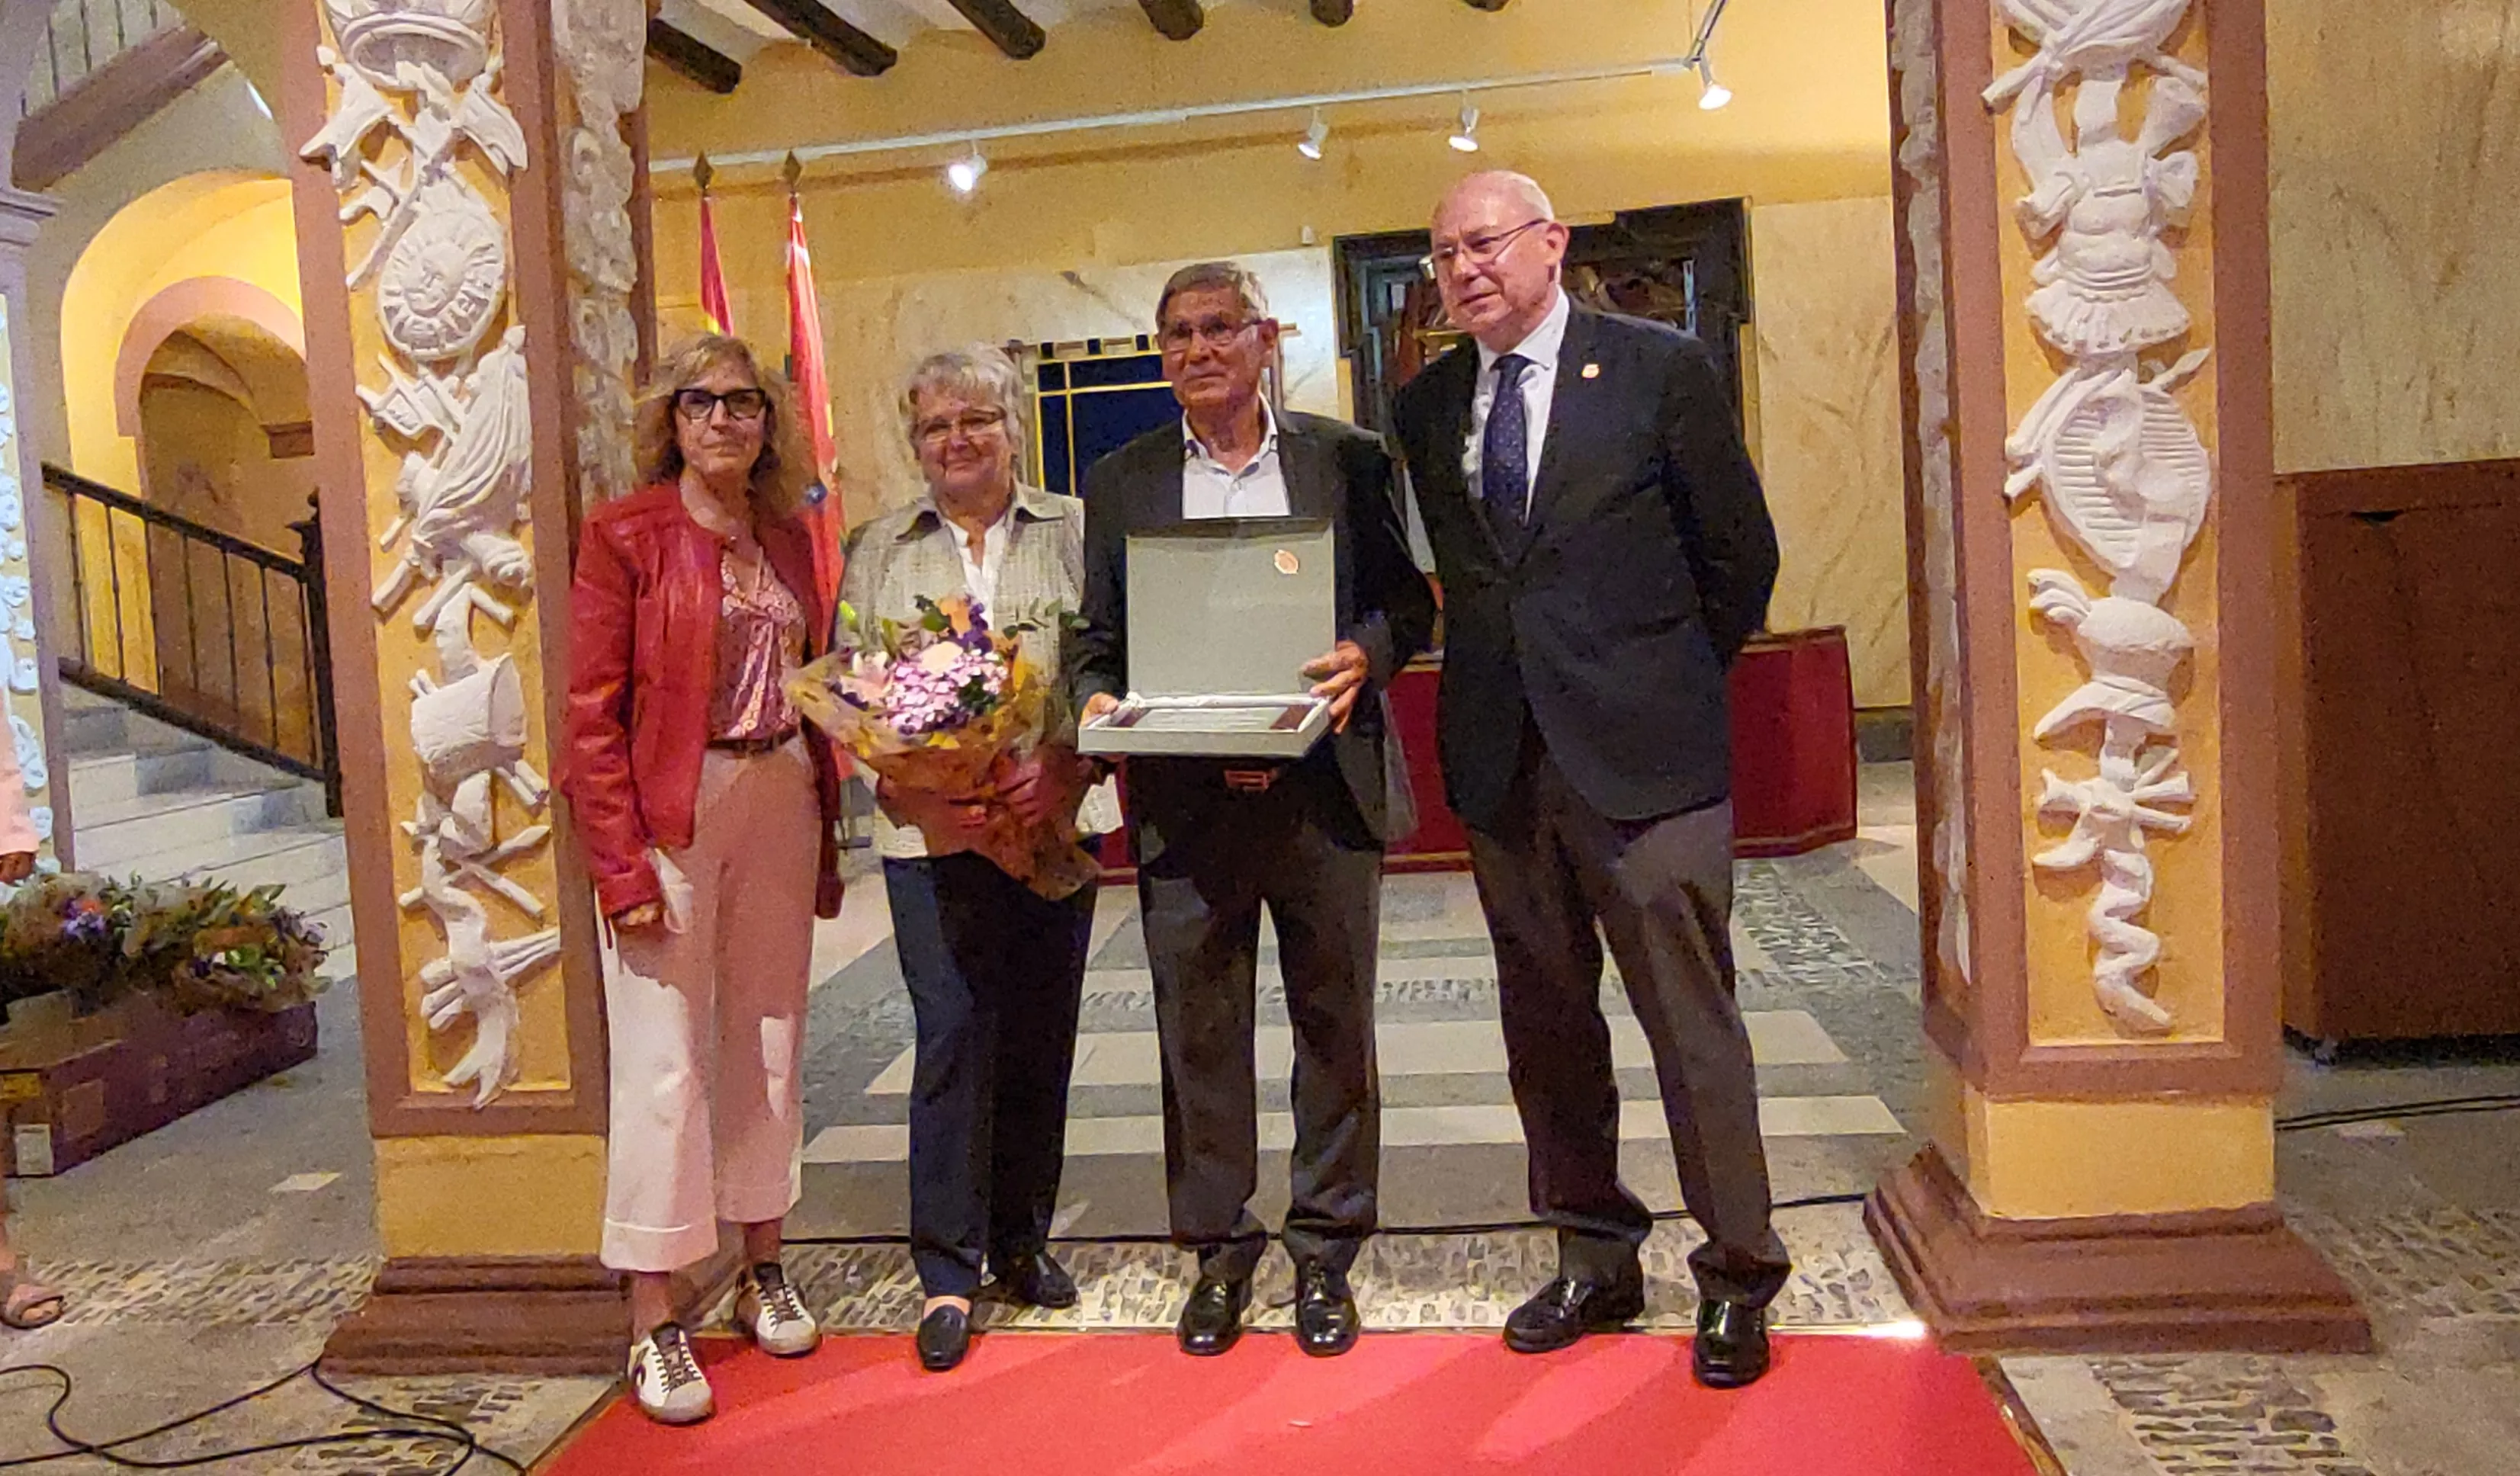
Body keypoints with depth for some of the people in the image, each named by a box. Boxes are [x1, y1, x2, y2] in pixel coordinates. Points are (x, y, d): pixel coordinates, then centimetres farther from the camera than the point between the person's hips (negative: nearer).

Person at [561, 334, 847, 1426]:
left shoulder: (789, 539, 12)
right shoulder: (624, 535, -5)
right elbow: (592, 716, -9)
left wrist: (824, 836, 10)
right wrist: (622, 865, -15)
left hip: (781, 810, 6)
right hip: (672, 814, -5)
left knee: (769, 1044, 13)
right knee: (665, 1061, -2)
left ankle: (763, 1268, 28)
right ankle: (654, 1323, 9)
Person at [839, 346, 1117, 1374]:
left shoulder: (1074, 534, 6)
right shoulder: (879, 553, 9)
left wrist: (1063, 768, -17)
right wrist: (913, 788, -13)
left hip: (1054, 824, 1)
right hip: (929, 832, -1)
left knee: (1040, 1037, 9)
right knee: (952, 1038, -4)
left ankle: (1021, 1239, 27)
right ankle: (946, 1273, 9)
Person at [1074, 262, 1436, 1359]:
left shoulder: (1347, 460, 6)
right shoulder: (1120, 482, 9)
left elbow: (1408, 600, 7)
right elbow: (1097, 637, 9)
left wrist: (1364, 654, -14)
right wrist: (1097, 700, -12)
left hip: (1325, 789, 0)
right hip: (1184, 801, 1)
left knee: (1335, 1025, 9)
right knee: (1197, 1034, 7)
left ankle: (1325, 1251, 25)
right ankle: (1218, 1250, 25)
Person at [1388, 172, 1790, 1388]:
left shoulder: (1661, 367, -2)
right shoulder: (1425, 406, 10)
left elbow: (1740, 550, 3)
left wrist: (1668, 685, 7)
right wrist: (1493, 678, 8)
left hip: (1643, 752, -4)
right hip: (1501, 758, 5)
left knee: (1693, 1022, 1)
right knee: (1546, 1024, 13)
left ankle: (1736, 1278, 19)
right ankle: (1595, 1262, 29)